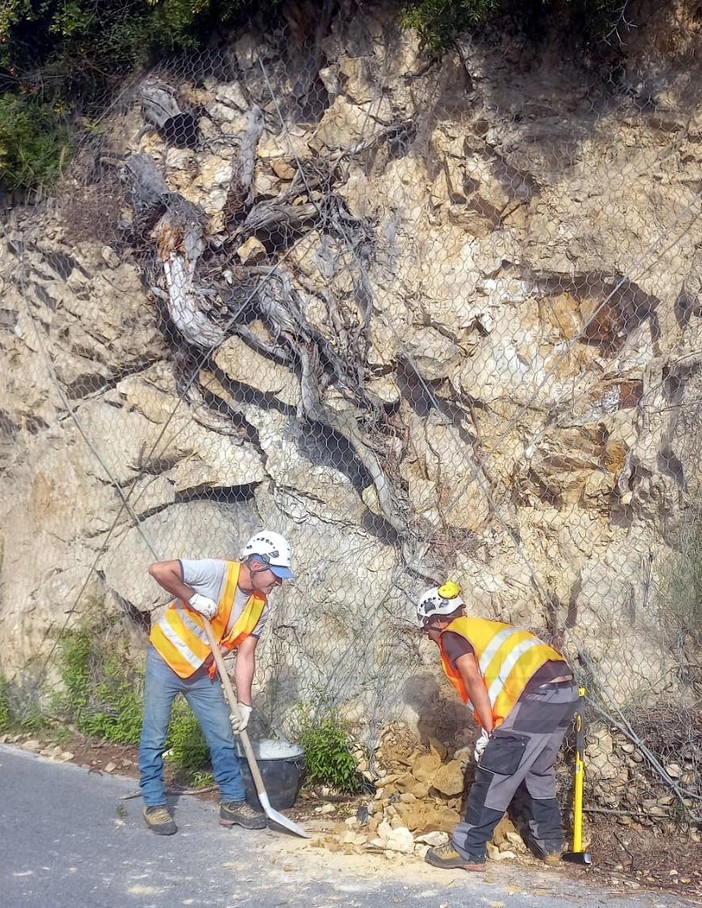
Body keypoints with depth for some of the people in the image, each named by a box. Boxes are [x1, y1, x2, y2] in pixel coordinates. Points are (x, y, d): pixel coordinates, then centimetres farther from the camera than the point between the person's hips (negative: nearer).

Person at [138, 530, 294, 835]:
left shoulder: (259, 607, -4)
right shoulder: (216, 572, -24)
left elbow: (245, 657, -4)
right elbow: (159, 570, -27)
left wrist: (244, 704, -11)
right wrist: (193, 598, -27)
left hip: (203, 673, 6)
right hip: (166, 660, -6)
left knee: (224, 736, 6)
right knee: (154, 737, 0)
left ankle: (232, 802, 17)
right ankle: (154, 804, 13)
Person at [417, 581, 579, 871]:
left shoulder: (452, 635, 6)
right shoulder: (483, 627, 31)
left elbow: (473, 679, -9)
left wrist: (488, 730, -6)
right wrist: (497, 729, 35)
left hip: (536, 696, -9)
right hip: (565, 692, 9)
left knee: (495, 776, -2)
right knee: (537, 772, 24)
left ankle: (467, 850, 3)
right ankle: (549, 843, 32)